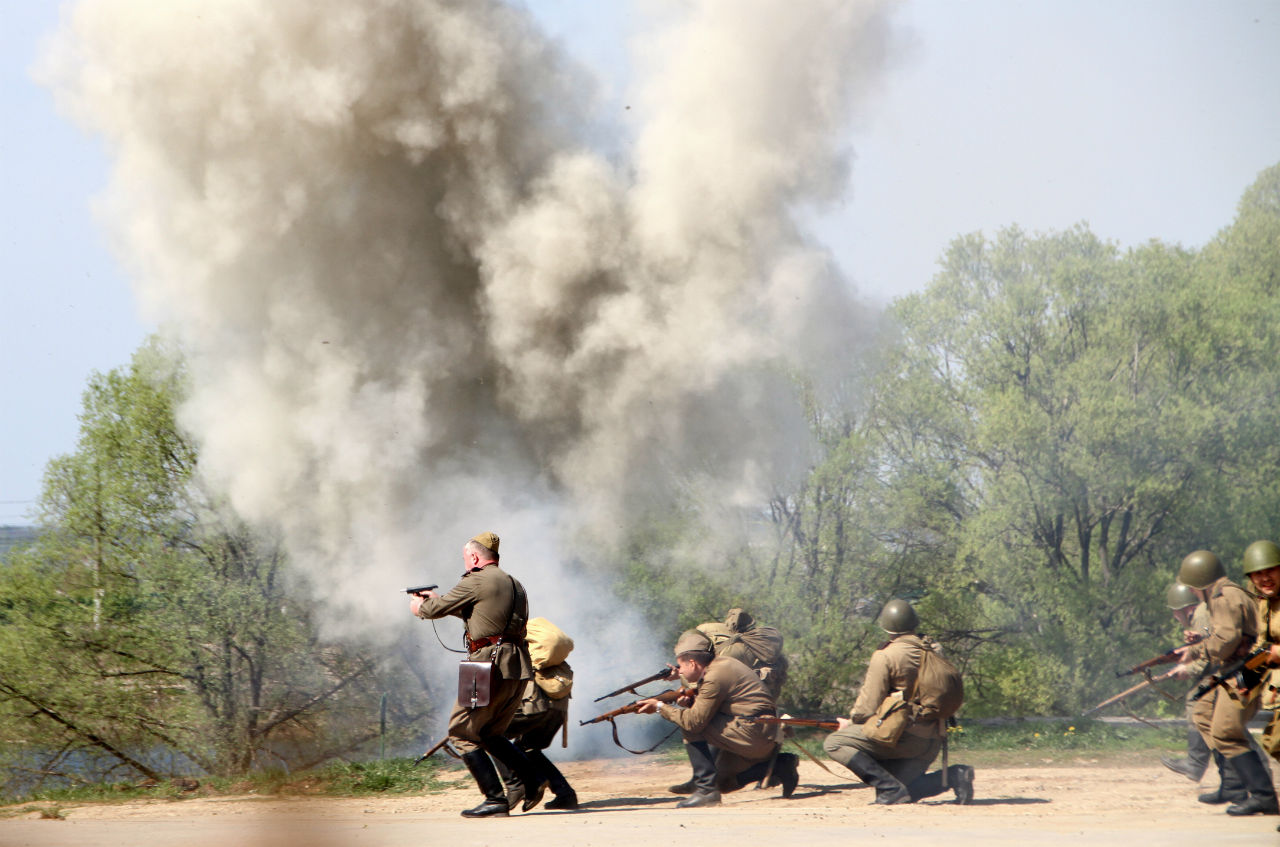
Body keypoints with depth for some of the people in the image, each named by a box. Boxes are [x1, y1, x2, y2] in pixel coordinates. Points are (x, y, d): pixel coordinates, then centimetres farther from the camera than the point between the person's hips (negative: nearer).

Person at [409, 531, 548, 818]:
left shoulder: (476, 582, -5)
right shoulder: (515, 585, 21)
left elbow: (436, 609, 1)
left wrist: (420, 606, 24)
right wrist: (436, 600, 42)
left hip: (490, 665, -8)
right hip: (519, 668, 8)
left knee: (461, 733, 1)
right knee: (490, 734, 21)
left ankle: (495, 798, -7)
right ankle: (532, 779, 4)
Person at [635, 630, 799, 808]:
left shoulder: (714, 677, -17)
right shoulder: (720, 663, 13)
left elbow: (694, 721, -21)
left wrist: (661, 707, -11)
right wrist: (690, 701, 1)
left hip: (752, 734, -10)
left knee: (689, 726, -9)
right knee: (724, 783, 24)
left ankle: (706, 789, -11)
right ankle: (778, 766, 13)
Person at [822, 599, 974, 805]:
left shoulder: (884, 656, -7)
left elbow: (869, 705, -7)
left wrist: (851, 721, 13)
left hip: (901, 736, -7)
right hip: (932, 741, 7)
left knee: (834, 743, -4)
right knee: (904, 794, 21)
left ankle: (890, 788, -16)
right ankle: (953, 777, -1)